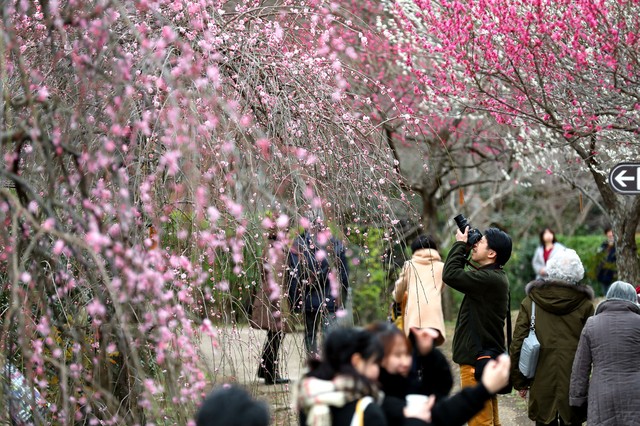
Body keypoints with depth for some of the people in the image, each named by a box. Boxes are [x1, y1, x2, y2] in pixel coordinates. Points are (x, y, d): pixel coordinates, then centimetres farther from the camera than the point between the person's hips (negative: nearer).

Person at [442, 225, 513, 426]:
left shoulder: (489, 279, -21)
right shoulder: (494, 277, 11)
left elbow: (450, 275, -25)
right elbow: (461, 274, 21)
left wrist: (460, 244, -11)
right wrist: (462, 247, 10)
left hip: (477, 362, -10)